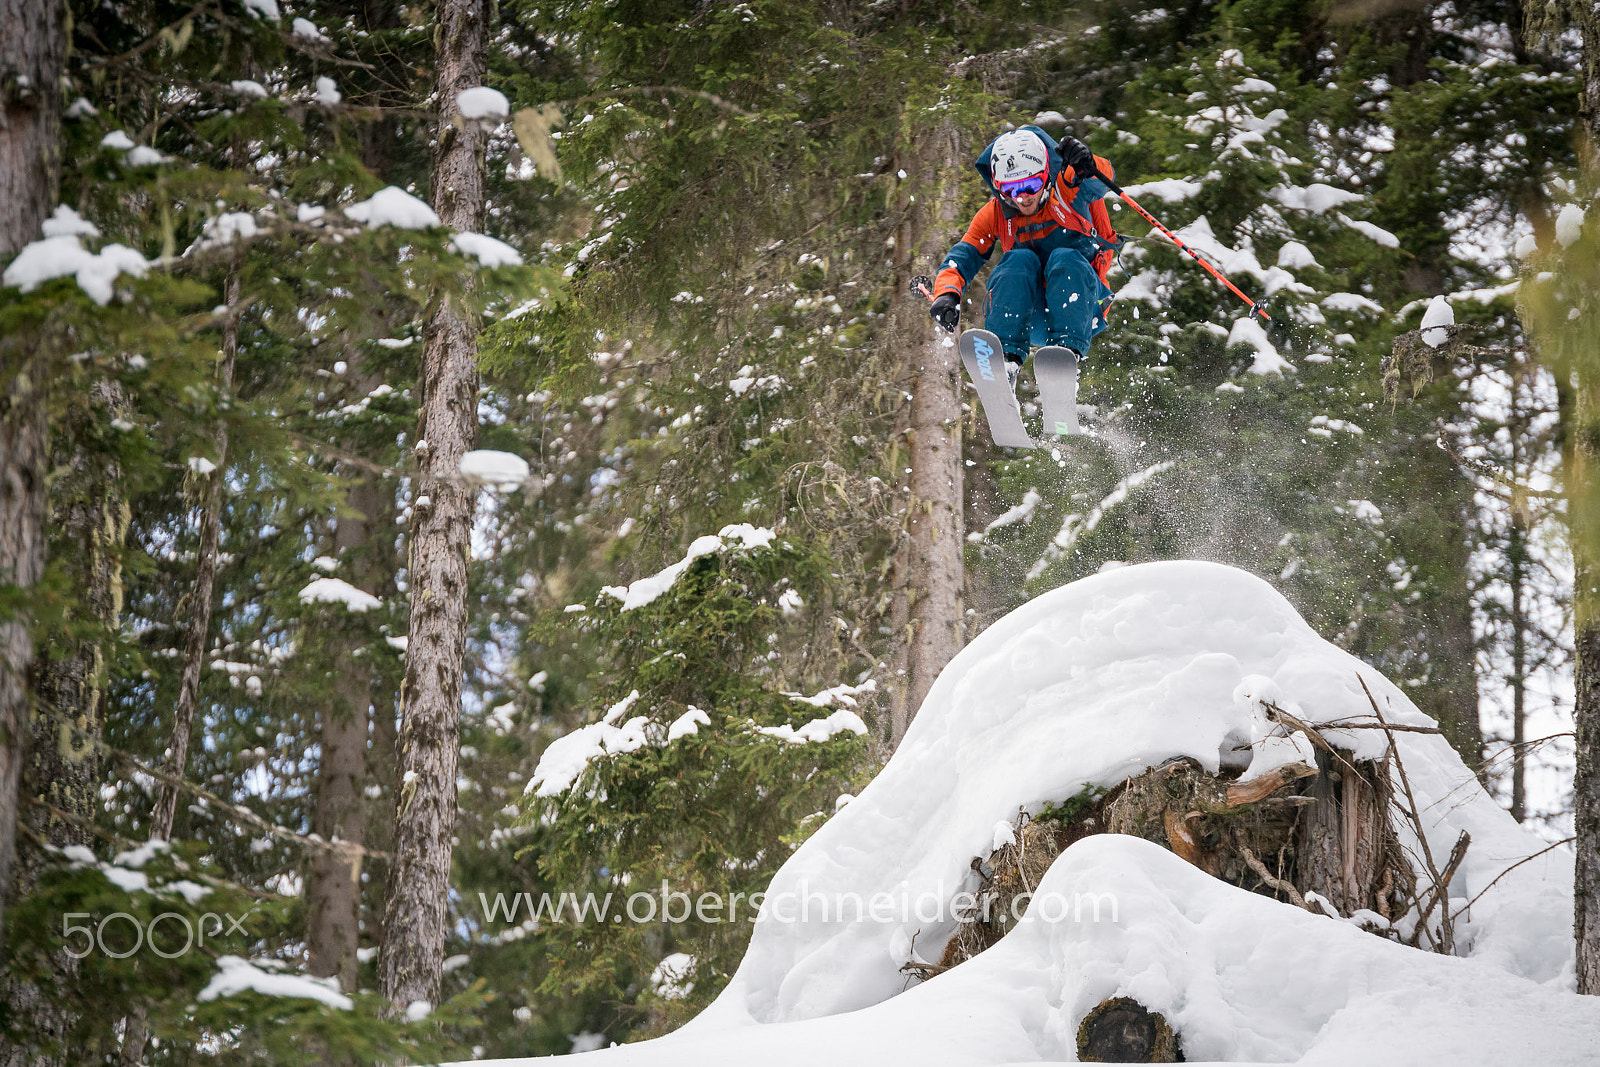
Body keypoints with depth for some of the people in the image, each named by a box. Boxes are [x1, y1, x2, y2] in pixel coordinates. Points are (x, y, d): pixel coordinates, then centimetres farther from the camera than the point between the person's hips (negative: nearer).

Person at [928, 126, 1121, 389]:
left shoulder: (1069, 192, -6)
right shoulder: (994, 214, 3)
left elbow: (1101, 179, -27)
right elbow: (962, 258, -2)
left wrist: (1086, 166, -52)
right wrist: (947, 293, -24)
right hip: (1028, 317, 2)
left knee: (1065, 258, -30)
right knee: (1019, 260, -26)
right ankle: (1008, 357, -39)